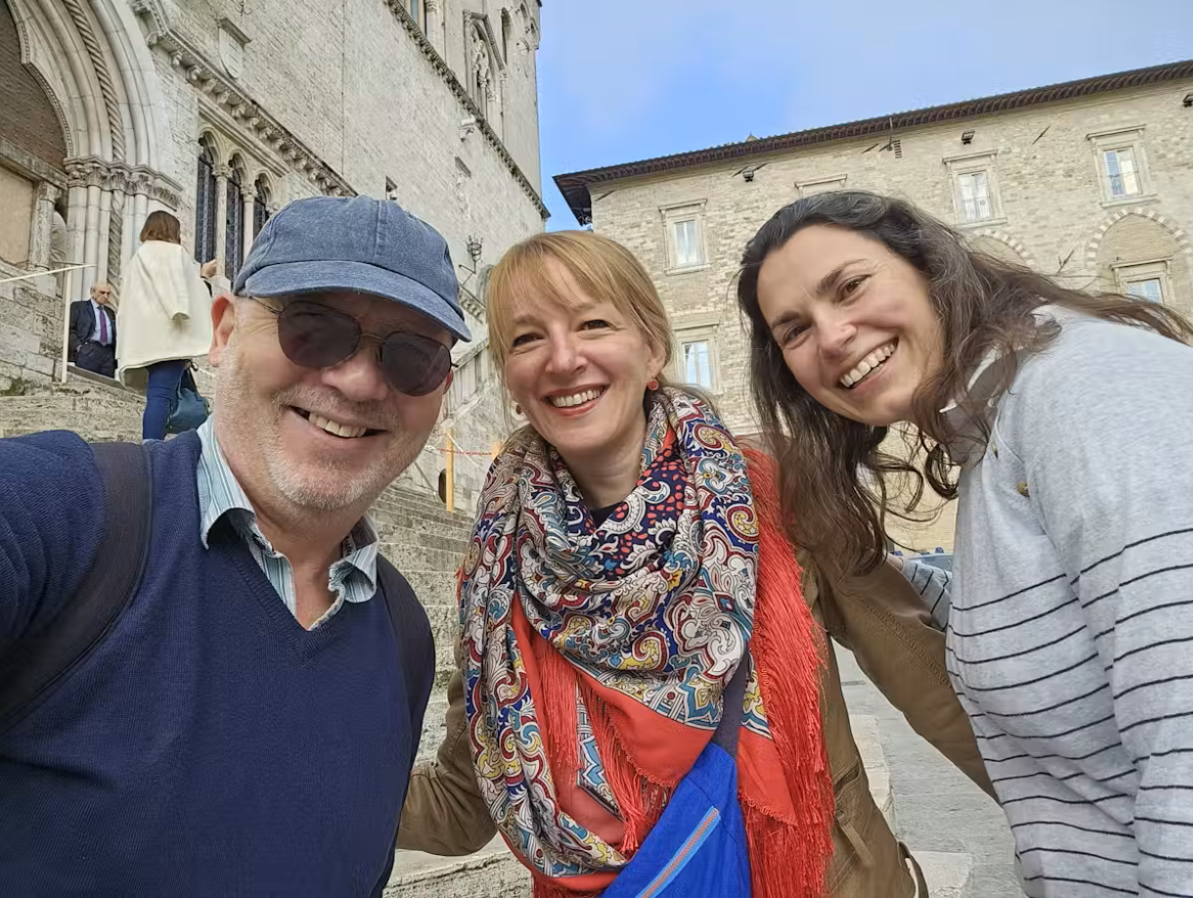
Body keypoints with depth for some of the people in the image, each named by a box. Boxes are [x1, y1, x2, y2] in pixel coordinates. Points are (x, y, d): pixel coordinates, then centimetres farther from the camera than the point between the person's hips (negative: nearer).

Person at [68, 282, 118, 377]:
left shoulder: (110, 312, 24)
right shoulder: (78, 306, 11)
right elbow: (70, 329, 2)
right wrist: (78, 346, -11)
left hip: (108, 353, 4)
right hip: (88, 352, -4)